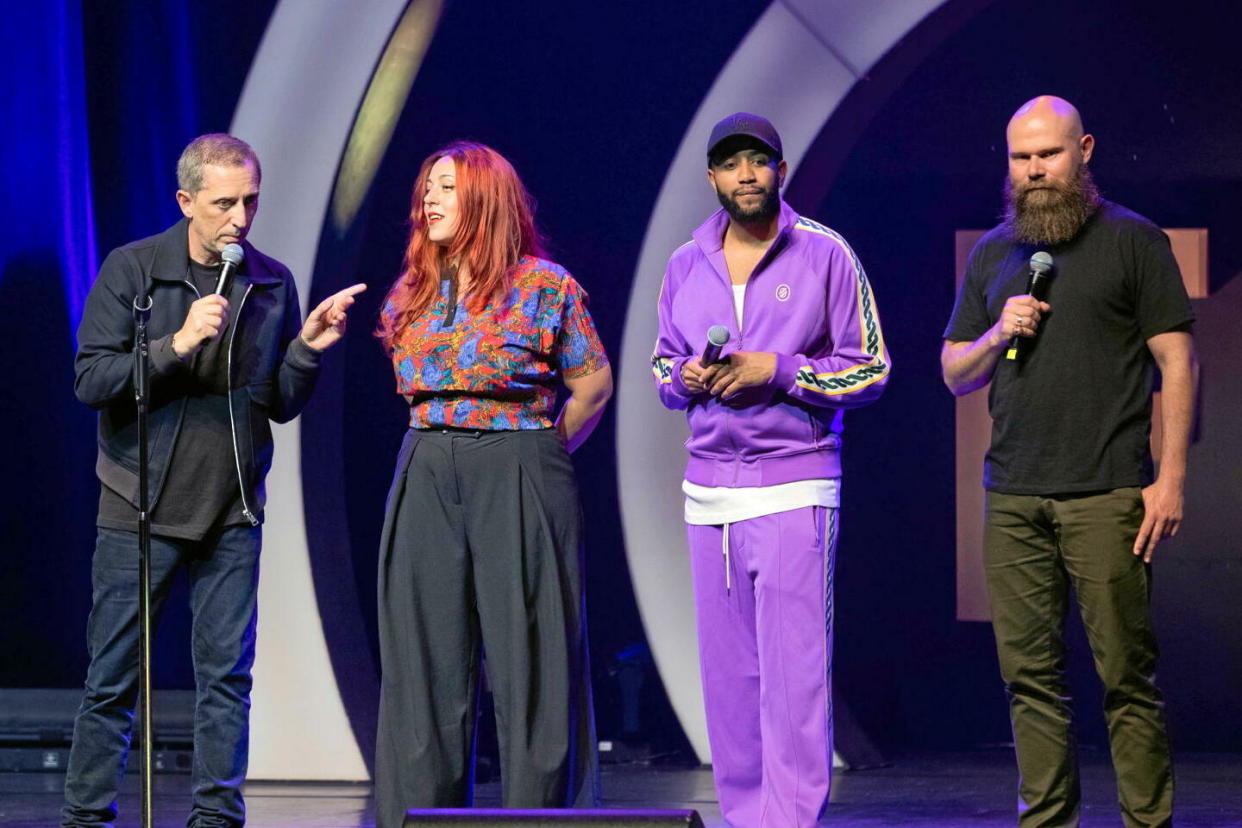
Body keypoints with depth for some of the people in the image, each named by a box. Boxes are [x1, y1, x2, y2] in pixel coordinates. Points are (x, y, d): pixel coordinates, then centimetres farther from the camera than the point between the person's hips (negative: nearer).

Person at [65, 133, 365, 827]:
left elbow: (282, 405, 11)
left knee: (228, 675, 1)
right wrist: (176, 345, -20)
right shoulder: (133, 270, -3)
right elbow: (92, 380, -9)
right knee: (113, 678, 1)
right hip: (141, 506, -3)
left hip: (233, 511, 3)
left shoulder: (273, 283, 7)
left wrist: (307, 349, -7)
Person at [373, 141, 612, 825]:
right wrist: (443, 448, 15)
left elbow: (593, 384, 2)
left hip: (520, 484, -5)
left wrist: (537, 454, 5)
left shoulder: (544, 287, -3)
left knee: (530, 660, -3)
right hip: (426, 479, 5)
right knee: (428, 661, 4)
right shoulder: (411, 293, 12)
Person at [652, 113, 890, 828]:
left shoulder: (826, 254, 0)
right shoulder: (686, 265, 13)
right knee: (727, 672, 4)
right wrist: (686, 378, 0)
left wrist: (779, 371, -12)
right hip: (709, 489, 5)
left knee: (795, 669, -10)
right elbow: (663, 365, 24)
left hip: (796, 487, -4)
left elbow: (871, 369, 0)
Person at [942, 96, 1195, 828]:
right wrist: (998, 335, -2)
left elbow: (1178, 362, 0)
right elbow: (954, 374, 20)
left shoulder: (1133, 240, 3)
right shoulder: (994, 253, 16)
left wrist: (1171, 477, -8)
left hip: (1106, 494, -4)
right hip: (1013, 497, 4)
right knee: (1030, 673, 3)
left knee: (1127, 672, -5)